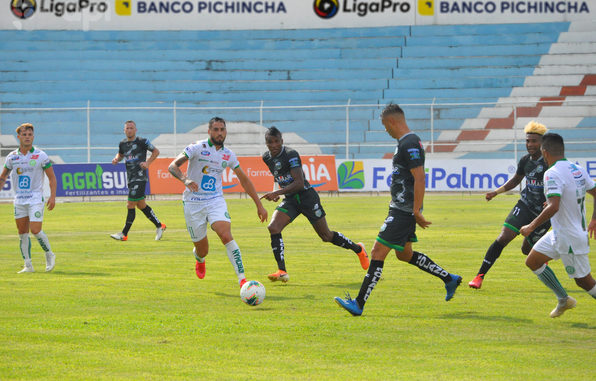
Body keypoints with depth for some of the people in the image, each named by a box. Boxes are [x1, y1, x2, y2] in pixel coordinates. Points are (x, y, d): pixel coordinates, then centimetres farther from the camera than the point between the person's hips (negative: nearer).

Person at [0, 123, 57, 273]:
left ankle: (49, 254, 10)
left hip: (36, 199, -4)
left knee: (35, 230, -14)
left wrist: (52, 197, -10)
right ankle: (28, 265, 11)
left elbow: (52, 177, 1)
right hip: (19, 200, 4)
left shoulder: (41, 156, -3)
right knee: (22, 233, 3)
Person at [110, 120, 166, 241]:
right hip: (130, 179, 7)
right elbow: (120, 154, 29)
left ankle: (124, 234, -5)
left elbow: (156, 151, 3)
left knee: (130, 205, -9)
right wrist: (116, 159, 7)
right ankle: (159, 226, 27)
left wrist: (148, 163, -9)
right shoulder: (123, 144, 10)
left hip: (140, 178, -7)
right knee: (141, 205, 13)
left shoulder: (142, 141, -7)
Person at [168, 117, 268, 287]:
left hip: (216, 201, 2)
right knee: (202, 250, 5)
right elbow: (172, 166, -17)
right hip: (193, 203, -2)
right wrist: (185, 179, -37)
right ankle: (200, 260, 45)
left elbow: (244, 179, 15)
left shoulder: (228, 155, 4)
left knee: (226, 236, -25)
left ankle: (242, 279, -28)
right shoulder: (197, 148, -9)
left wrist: (259, 205, 13)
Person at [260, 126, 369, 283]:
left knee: (326, 236, 4)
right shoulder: (267, 158, 3)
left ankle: (358, 249, 30)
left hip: (306, 196, -6)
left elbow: (299, 183, -26)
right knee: (273, 227, -18)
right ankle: (282, 272, -19)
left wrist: (277, 193, -31)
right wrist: (278, 193, 13)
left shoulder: (290, 155, -20)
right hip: (290, 200, 6)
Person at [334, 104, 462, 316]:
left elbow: (419, 179, -23)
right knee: (404, 254, 20)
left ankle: (358, 305, -10)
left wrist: (416, 211, -24)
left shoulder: (409, 145, -17)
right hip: (402, 209, 11)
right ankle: (449, 279, 26)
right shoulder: (407, 142, 15)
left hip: (403, 211, -11)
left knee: (377, 253, -10)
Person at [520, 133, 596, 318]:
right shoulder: (578, 169, 4)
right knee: (532, 261, 15)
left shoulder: (552, 174, -22)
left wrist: (532, 227, -22)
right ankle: (563, 299, 22)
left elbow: (553, 207, -32)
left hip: (569, 239, -9)